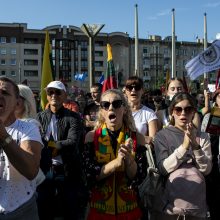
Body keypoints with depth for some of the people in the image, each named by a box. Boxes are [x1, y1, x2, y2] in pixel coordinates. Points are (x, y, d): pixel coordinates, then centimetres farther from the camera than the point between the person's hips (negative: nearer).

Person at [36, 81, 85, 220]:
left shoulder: (73, 117, -4)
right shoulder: (40, 117, 4)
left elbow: (72, 143, -18)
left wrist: (47, 144, -14)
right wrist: (57, 146, -18)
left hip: (68, 173, -2)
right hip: (44, 172, 3)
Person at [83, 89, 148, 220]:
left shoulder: (137, 138, -6)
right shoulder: (92, 136, -7)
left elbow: (139, 178, -9)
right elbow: (89, 174, -13)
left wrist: (129, 159, -26)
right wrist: (117, 162, -26)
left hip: (129, 208, 1)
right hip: (100, 208, 0)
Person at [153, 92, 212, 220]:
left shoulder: (203, 137, 2)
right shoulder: (163, 135, -4)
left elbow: (206, 169, -6)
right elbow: (163, 168, -13)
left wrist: (195, 145, -20)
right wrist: (184, 146, -23)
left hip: (197, 200, 2)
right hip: (170, 200, -2)